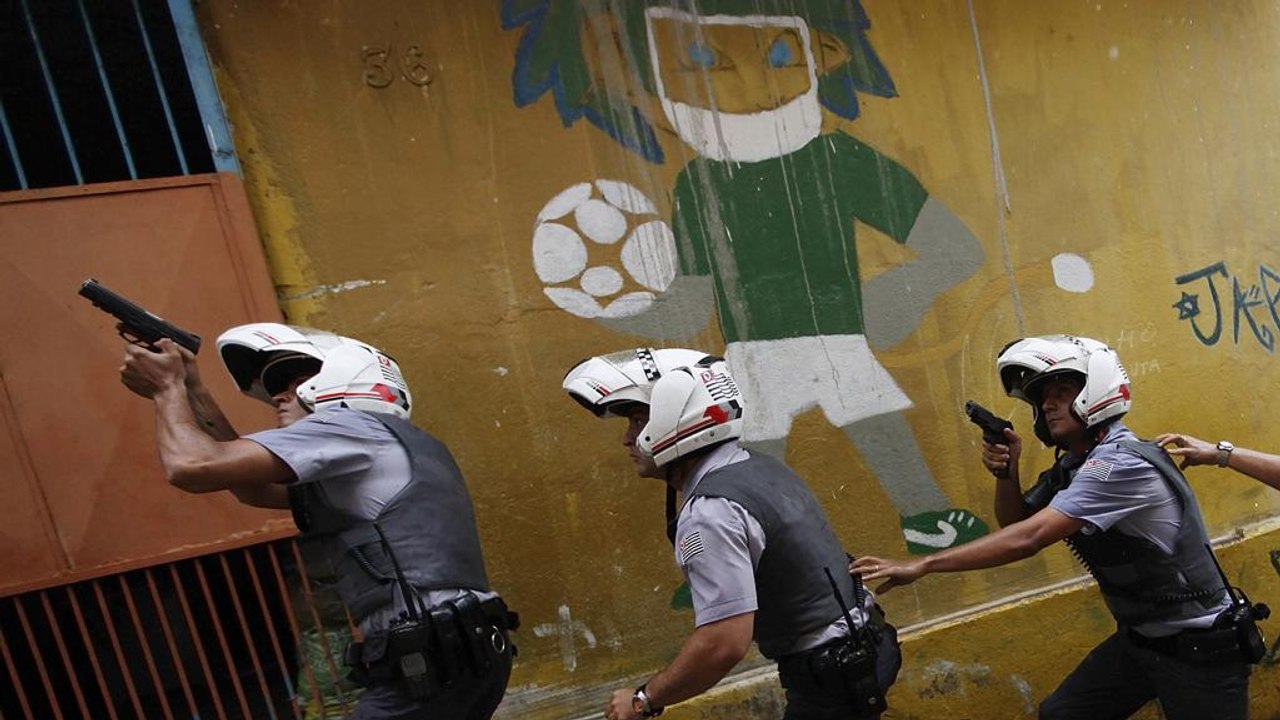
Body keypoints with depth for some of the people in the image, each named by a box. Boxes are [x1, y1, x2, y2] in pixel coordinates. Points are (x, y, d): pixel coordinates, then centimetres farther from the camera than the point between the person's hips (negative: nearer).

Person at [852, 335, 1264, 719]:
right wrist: (1006, 473, -14)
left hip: (1198, 647, -8)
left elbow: (1028, 540, -34)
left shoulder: (1120, 463, -27)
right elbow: (1017, 527, 5)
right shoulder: (1073, 466, 1)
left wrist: (920, 566, -34)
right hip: (1139, 638, 8)